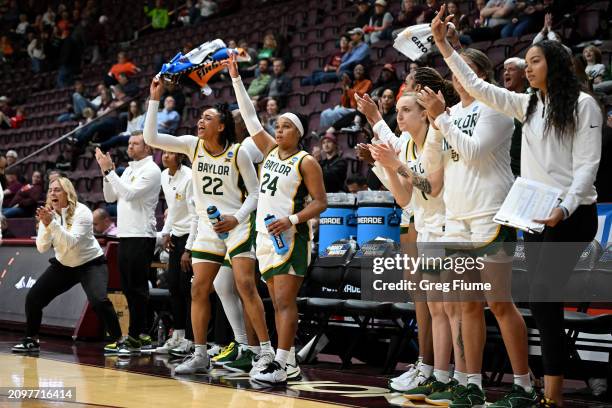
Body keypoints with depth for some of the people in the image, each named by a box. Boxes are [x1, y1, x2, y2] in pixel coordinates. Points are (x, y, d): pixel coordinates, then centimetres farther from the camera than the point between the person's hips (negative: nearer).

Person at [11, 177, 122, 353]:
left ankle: (118, 340, -13)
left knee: (99, 301, -28)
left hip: (90, 263, -5)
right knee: (33, 298, -3)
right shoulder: (48, 213, -7)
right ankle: (31, 340, 16)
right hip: (63, 265, 5)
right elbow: (42, 248, -14)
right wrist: (45, 225, -29)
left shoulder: (81, 212, -21)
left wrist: (52, 223, -42)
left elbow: (71, 242, -33)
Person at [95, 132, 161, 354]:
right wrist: (106, 172, 4)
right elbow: (110, 197, 17)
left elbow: (129, 194, -20)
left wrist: (109, 170, -18)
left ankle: (134, 337, -5)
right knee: (128, 287, 10)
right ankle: (141, 335, 15)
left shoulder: (151, 170, -8)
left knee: (137, 287, -7)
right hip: (125, 235, 9)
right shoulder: (128, 170, 19)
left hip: (141, 237, -9)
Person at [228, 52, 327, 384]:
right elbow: (250, 118, 10)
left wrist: (292, 220, -22)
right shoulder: (270, 150, 11)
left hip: (289, 237, -7)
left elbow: (320, 202, -9)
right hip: (266, 235, 7)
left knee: (285, 301, -12)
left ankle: (281, 366, -16)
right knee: (278, 302, 10)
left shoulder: (306, 162, -7)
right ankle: (287, 356, 17)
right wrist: (236, 78, 6)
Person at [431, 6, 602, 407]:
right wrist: (443, 45, 6)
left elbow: (587, 164, -10)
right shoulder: (528, 105, 14)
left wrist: (565, 209, -23)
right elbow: (477, 87, 12)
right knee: (545, 303, 5)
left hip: (570, 215, -7)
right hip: (534, 215, 7)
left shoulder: (583, 105, -4)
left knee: (543, 297, -16)